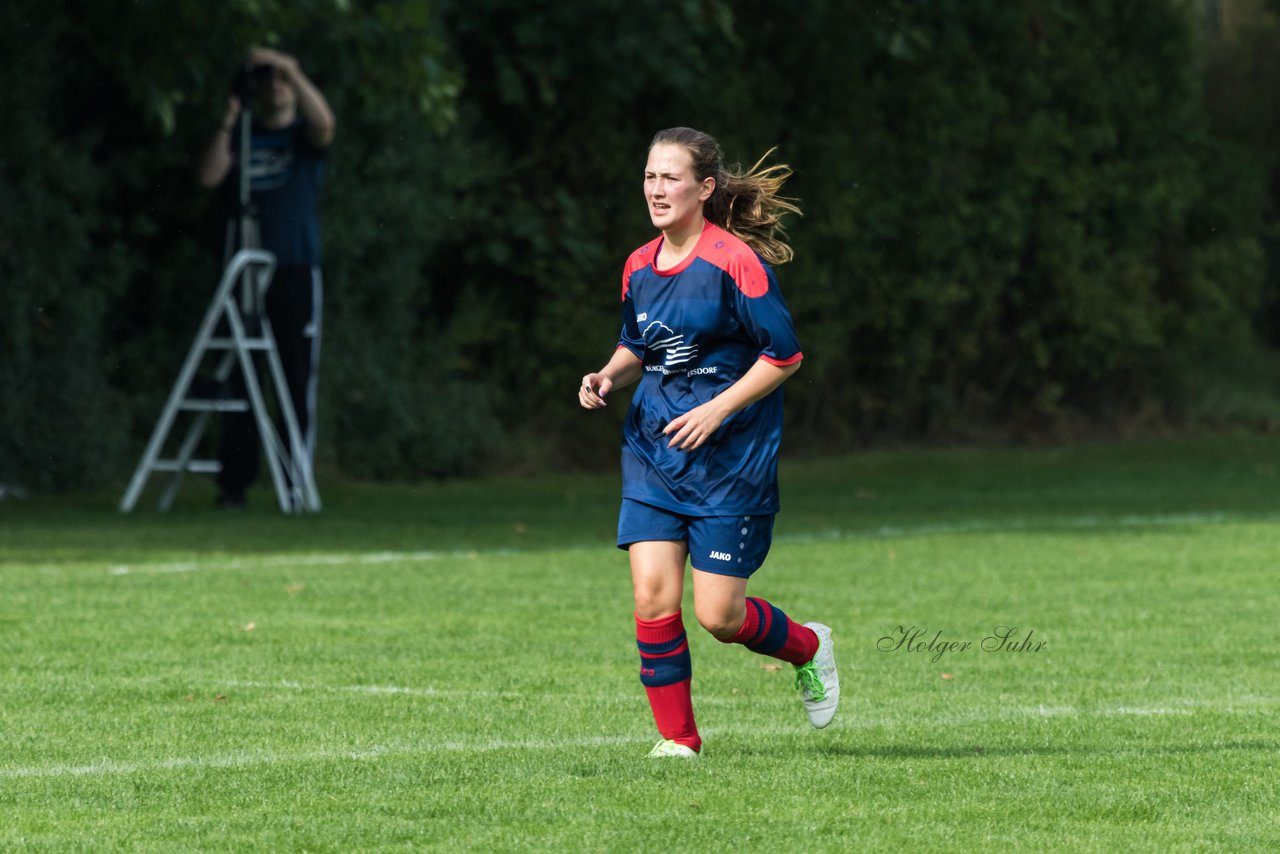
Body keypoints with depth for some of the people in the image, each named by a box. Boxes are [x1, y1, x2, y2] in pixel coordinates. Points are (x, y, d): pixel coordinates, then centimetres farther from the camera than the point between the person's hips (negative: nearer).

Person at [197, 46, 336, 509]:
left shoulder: (303, 136, 9)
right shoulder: (242, 137, 14)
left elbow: (324, 122, -14)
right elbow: (209, 176, -1)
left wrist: (290, 69, -19)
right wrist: (227, 124, -8)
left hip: (296, 274, -2)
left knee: (298, 379, -4)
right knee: (239, 380, -2)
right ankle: (233, 481, -2)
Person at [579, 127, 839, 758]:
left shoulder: (735, 261, -14)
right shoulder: (639, 267, 6)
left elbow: (784, 354, -11)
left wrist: (717, 409, -18)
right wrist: (609, 376, 1)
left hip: (730, 460, -5)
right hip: (651, 453, 5)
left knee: (718, 616, -4)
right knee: (653, 597, -8)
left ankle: (807, 647, 28)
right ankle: (677, 738, 4)